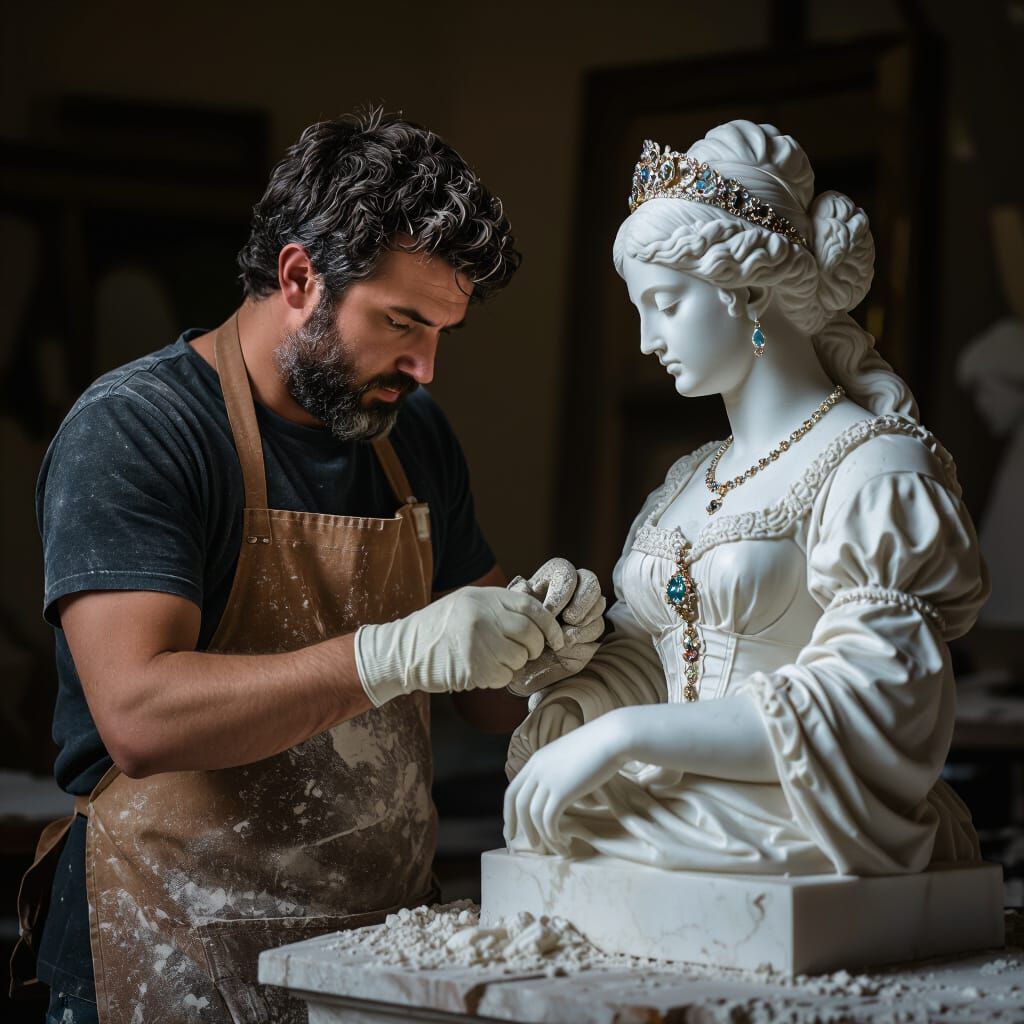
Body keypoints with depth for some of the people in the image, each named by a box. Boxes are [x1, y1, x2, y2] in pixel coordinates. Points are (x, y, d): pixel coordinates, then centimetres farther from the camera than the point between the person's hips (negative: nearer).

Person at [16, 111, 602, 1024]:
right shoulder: (132, 431, -13)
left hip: (383, 941, 7)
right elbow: (138, 718, -25)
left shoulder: (414, 434, 9)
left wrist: (537, 632, -8)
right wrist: (398, 655, -32)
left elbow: (491, 700, 15)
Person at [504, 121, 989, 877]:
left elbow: (866, 709, -17)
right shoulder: (689, 482, 18)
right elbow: (638, 647, 19)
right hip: (683, 821, 7)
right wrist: (565, 704, -5)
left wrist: (627, 734, -22)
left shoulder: (877, 468, -7)